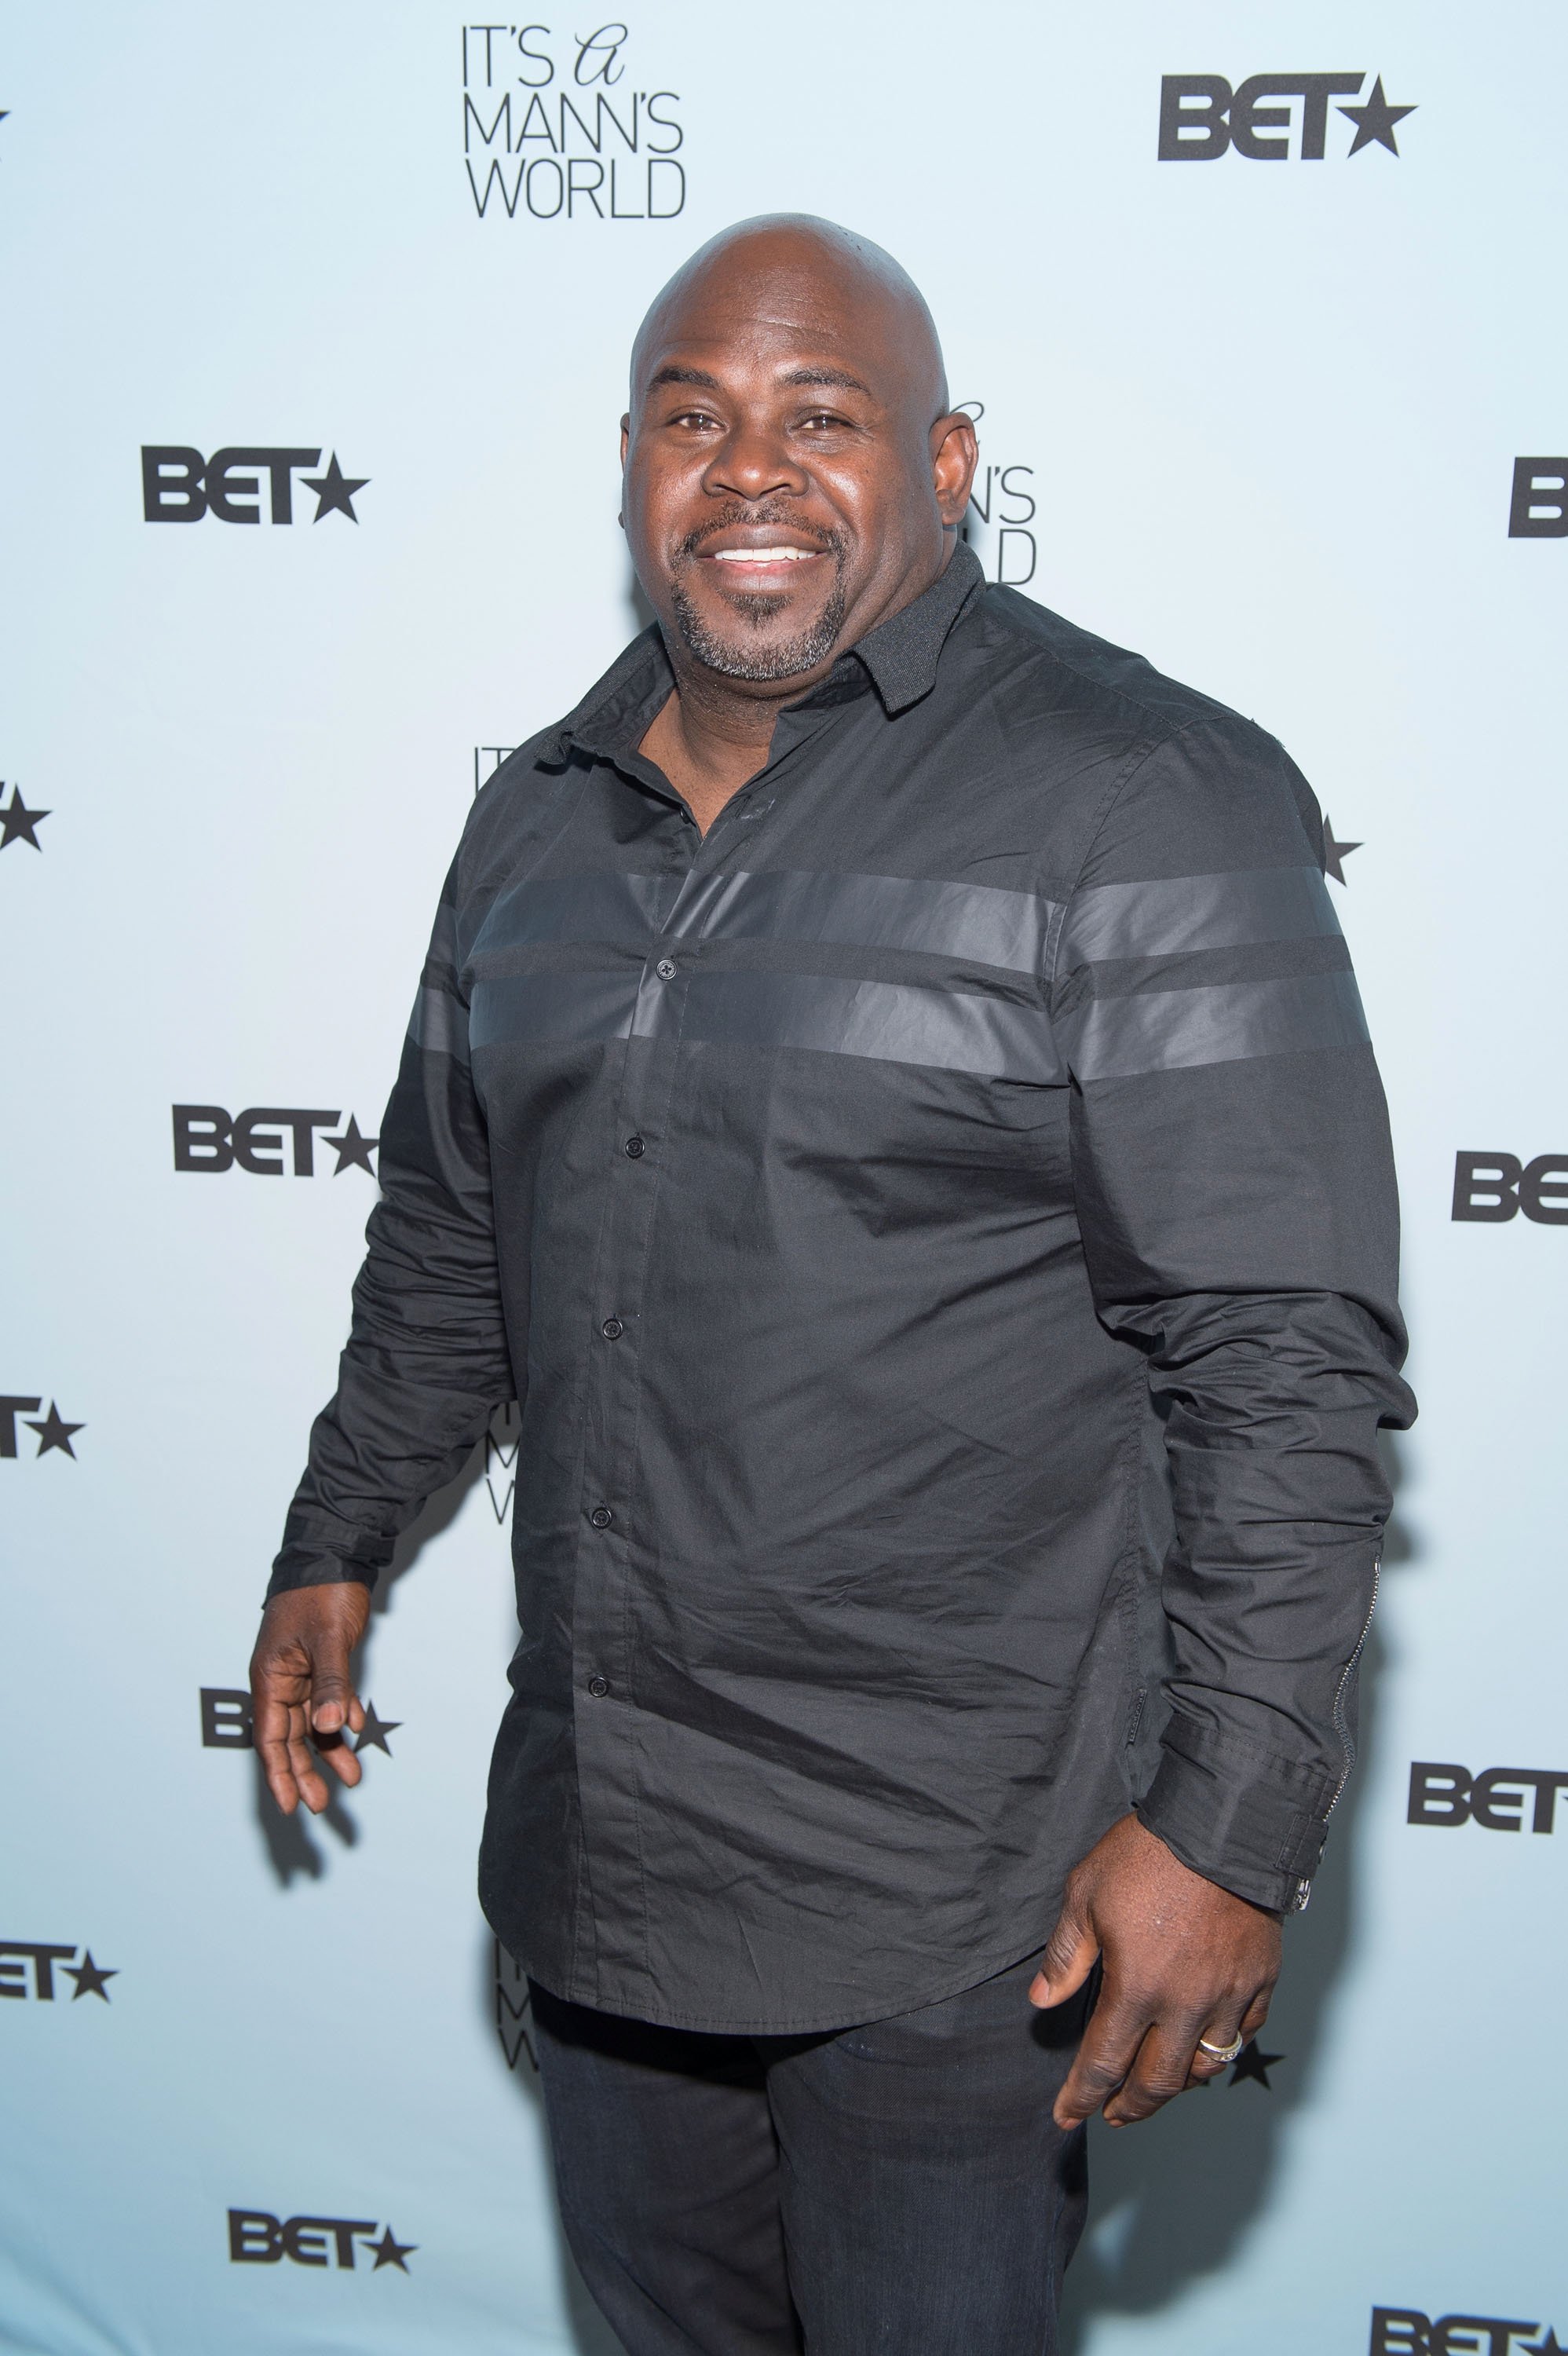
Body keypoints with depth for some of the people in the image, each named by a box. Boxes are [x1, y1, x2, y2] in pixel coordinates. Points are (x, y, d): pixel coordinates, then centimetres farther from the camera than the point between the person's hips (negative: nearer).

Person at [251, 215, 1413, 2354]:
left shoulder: (1141, 798, -13)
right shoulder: (543, 816, 7)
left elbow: (1285, 1355, -16)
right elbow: (450, 1233, 19)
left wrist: (1236, 1823, -18)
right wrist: (339, 1547, 23)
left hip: (959, 1868, -6)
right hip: (602, 1831, 6)